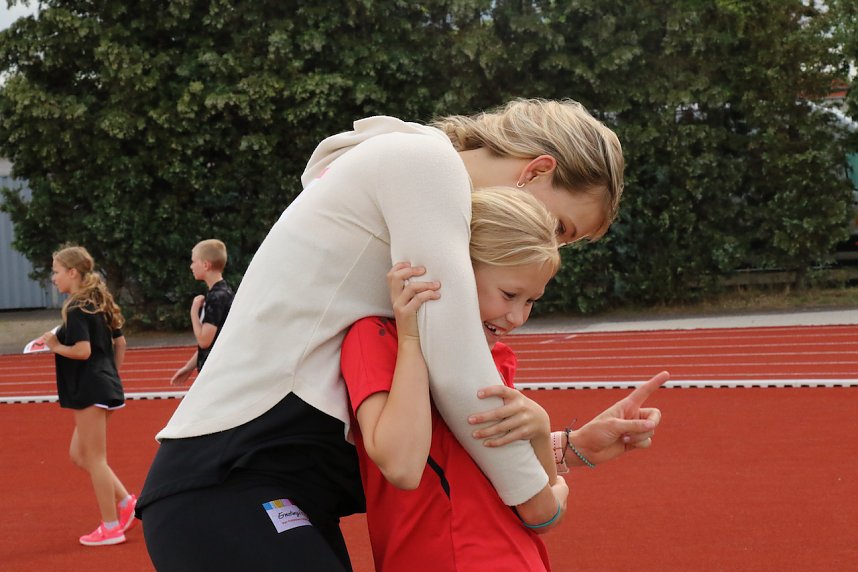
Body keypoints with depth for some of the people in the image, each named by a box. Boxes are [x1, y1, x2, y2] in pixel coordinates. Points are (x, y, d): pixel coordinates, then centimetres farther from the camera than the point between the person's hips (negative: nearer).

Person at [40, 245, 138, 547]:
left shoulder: (76, 310, -15)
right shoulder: (99, 304, 13)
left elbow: (82, 350, -24)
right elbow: (120, 341, 17)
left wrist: (55, 346, -8)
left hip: (89, 390, -9)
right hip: (104, 385, 9)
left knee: (94, 458, 1)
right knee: (79, 454, 17)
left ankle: (111, 527, 8)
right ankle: (126, 502, 13)